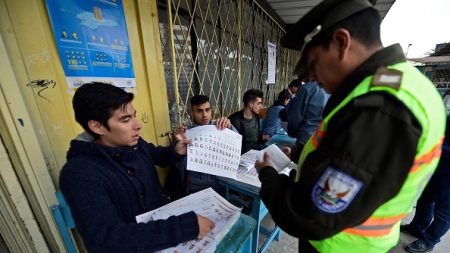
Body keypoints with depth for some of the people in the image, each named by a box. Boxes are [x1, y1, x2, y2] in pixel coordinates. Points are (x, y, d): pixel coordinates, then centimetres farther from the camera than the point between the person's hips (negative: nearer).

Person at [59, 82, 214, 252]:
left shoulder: (135, 143, -5)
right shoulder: (80, 175, -24)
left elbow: (158, 156, 15)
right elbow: (108, 239, -32)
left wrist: (175, 151, -8)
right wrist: (187, 227, -38)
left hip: (163, 217, 5)